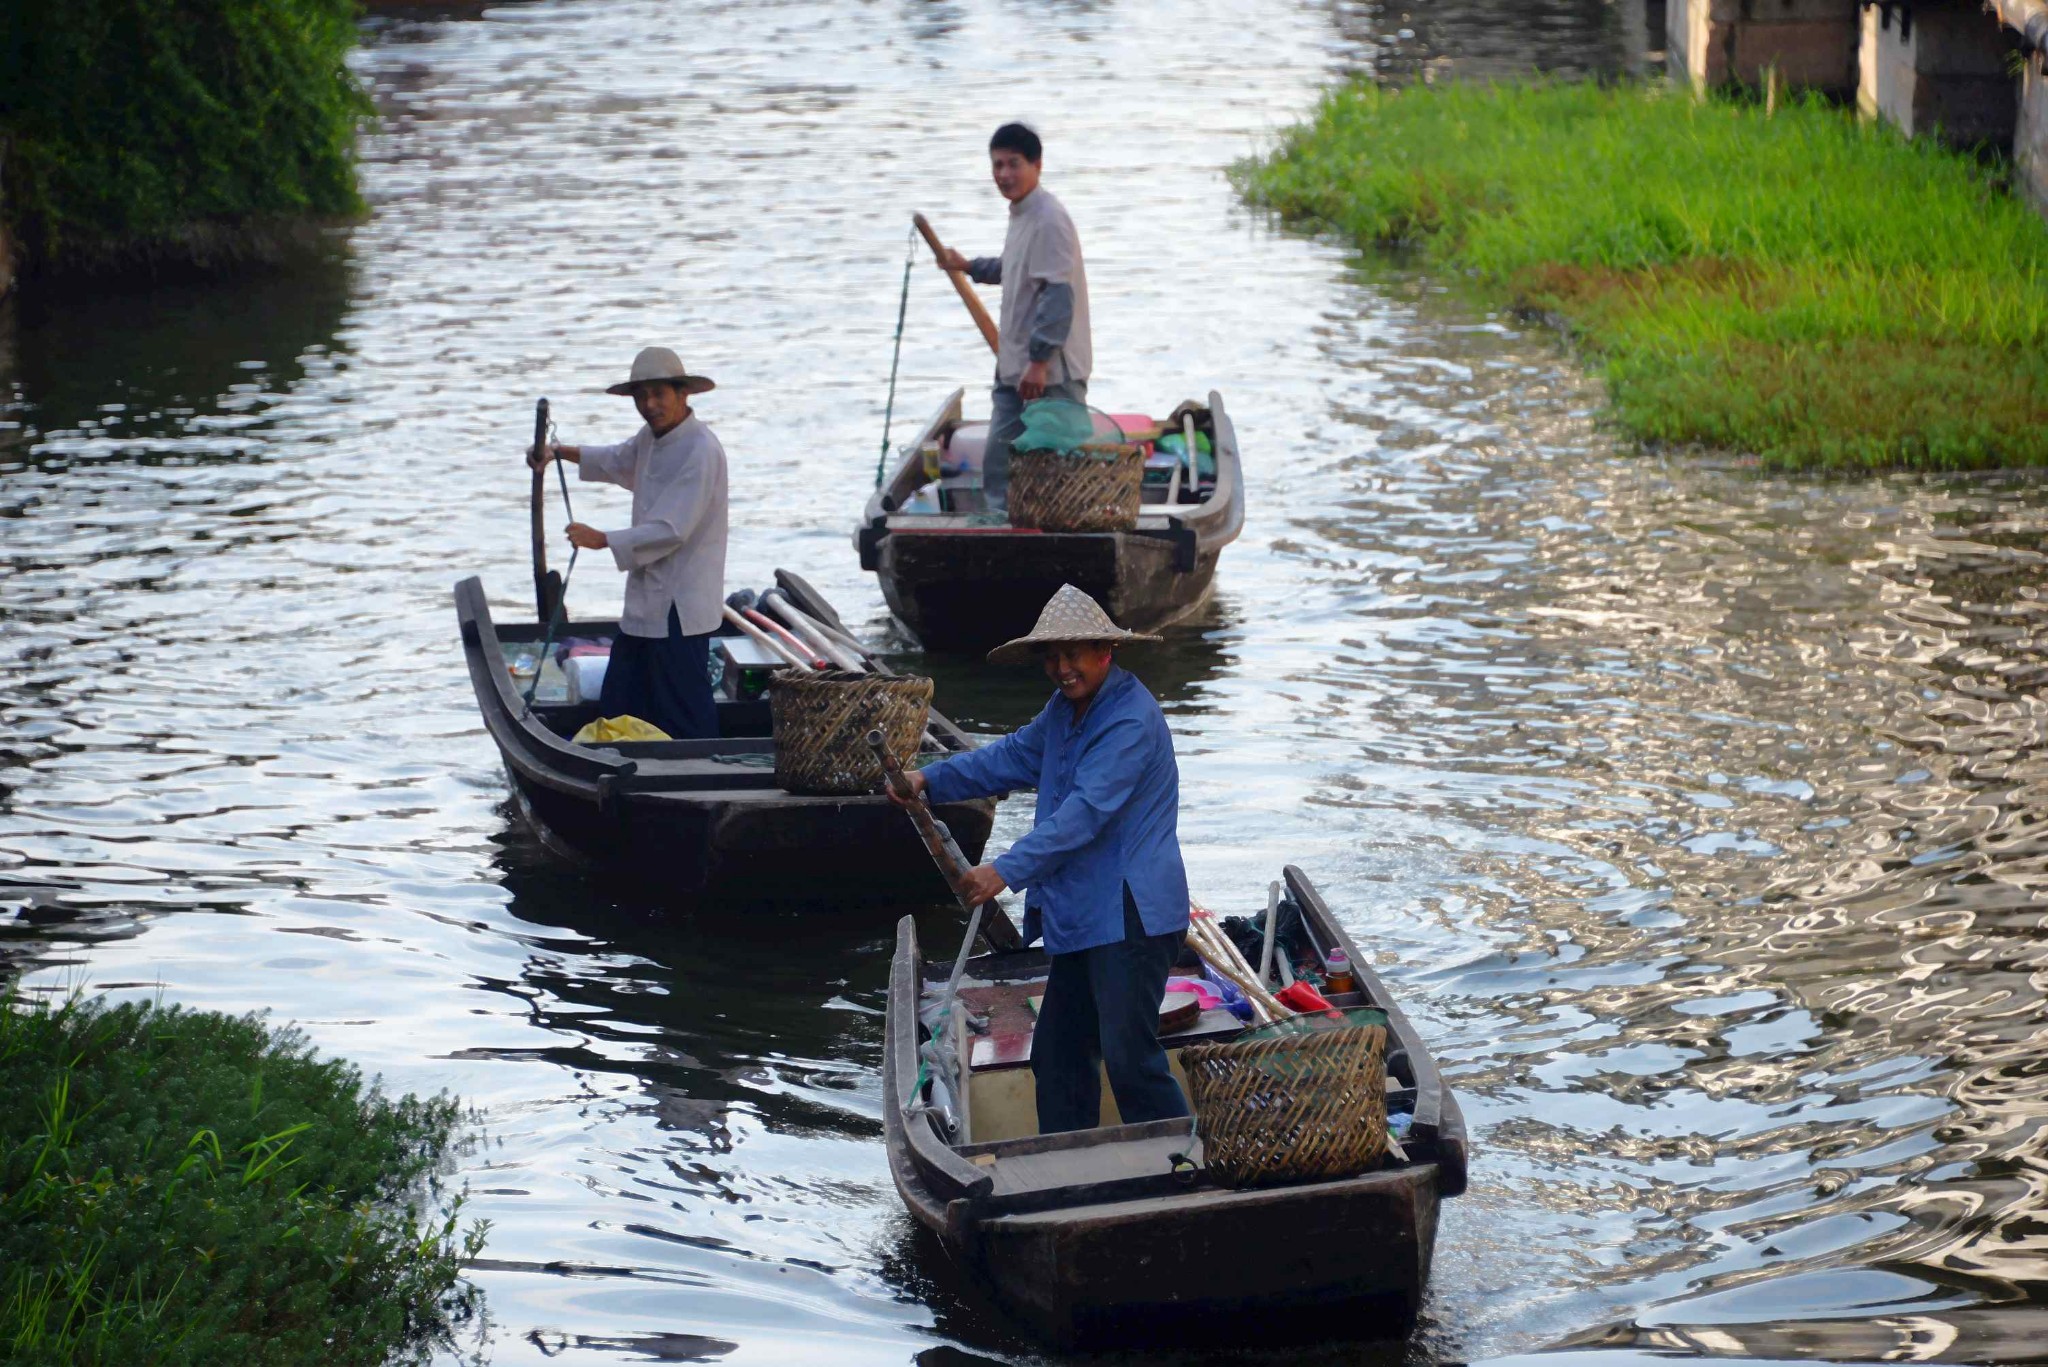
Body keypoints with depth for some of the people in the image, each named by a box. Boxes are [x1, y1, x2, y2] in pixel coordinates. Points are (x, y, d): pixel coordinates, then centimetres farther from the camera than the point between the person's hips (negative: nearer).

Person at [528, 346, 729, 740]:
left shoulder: (700, 452, -19)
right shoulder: (652, 438, 11)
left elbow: (670, 531, -25)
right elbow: (618, 461, 36)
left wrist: (602, 540, -20)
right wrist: (559, 453, 25)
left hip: (680, 607, -10)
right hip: (646, 602, 10)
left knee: (686, 719, -5)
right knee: (619, 710, 13)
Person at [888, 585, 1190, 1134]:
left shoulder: (1130, 719, -19)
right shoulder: (1065, 710, 14)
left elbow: (1085, 811, -25)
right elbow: (1014, 756, 23)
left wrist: (1009, 869, -28)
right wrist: (931, 779, 9)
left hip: (1129, 917, -10)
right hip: (1082, 917, 10)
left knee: (1129, 1054, -12)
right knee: (1057, 1053, 13)